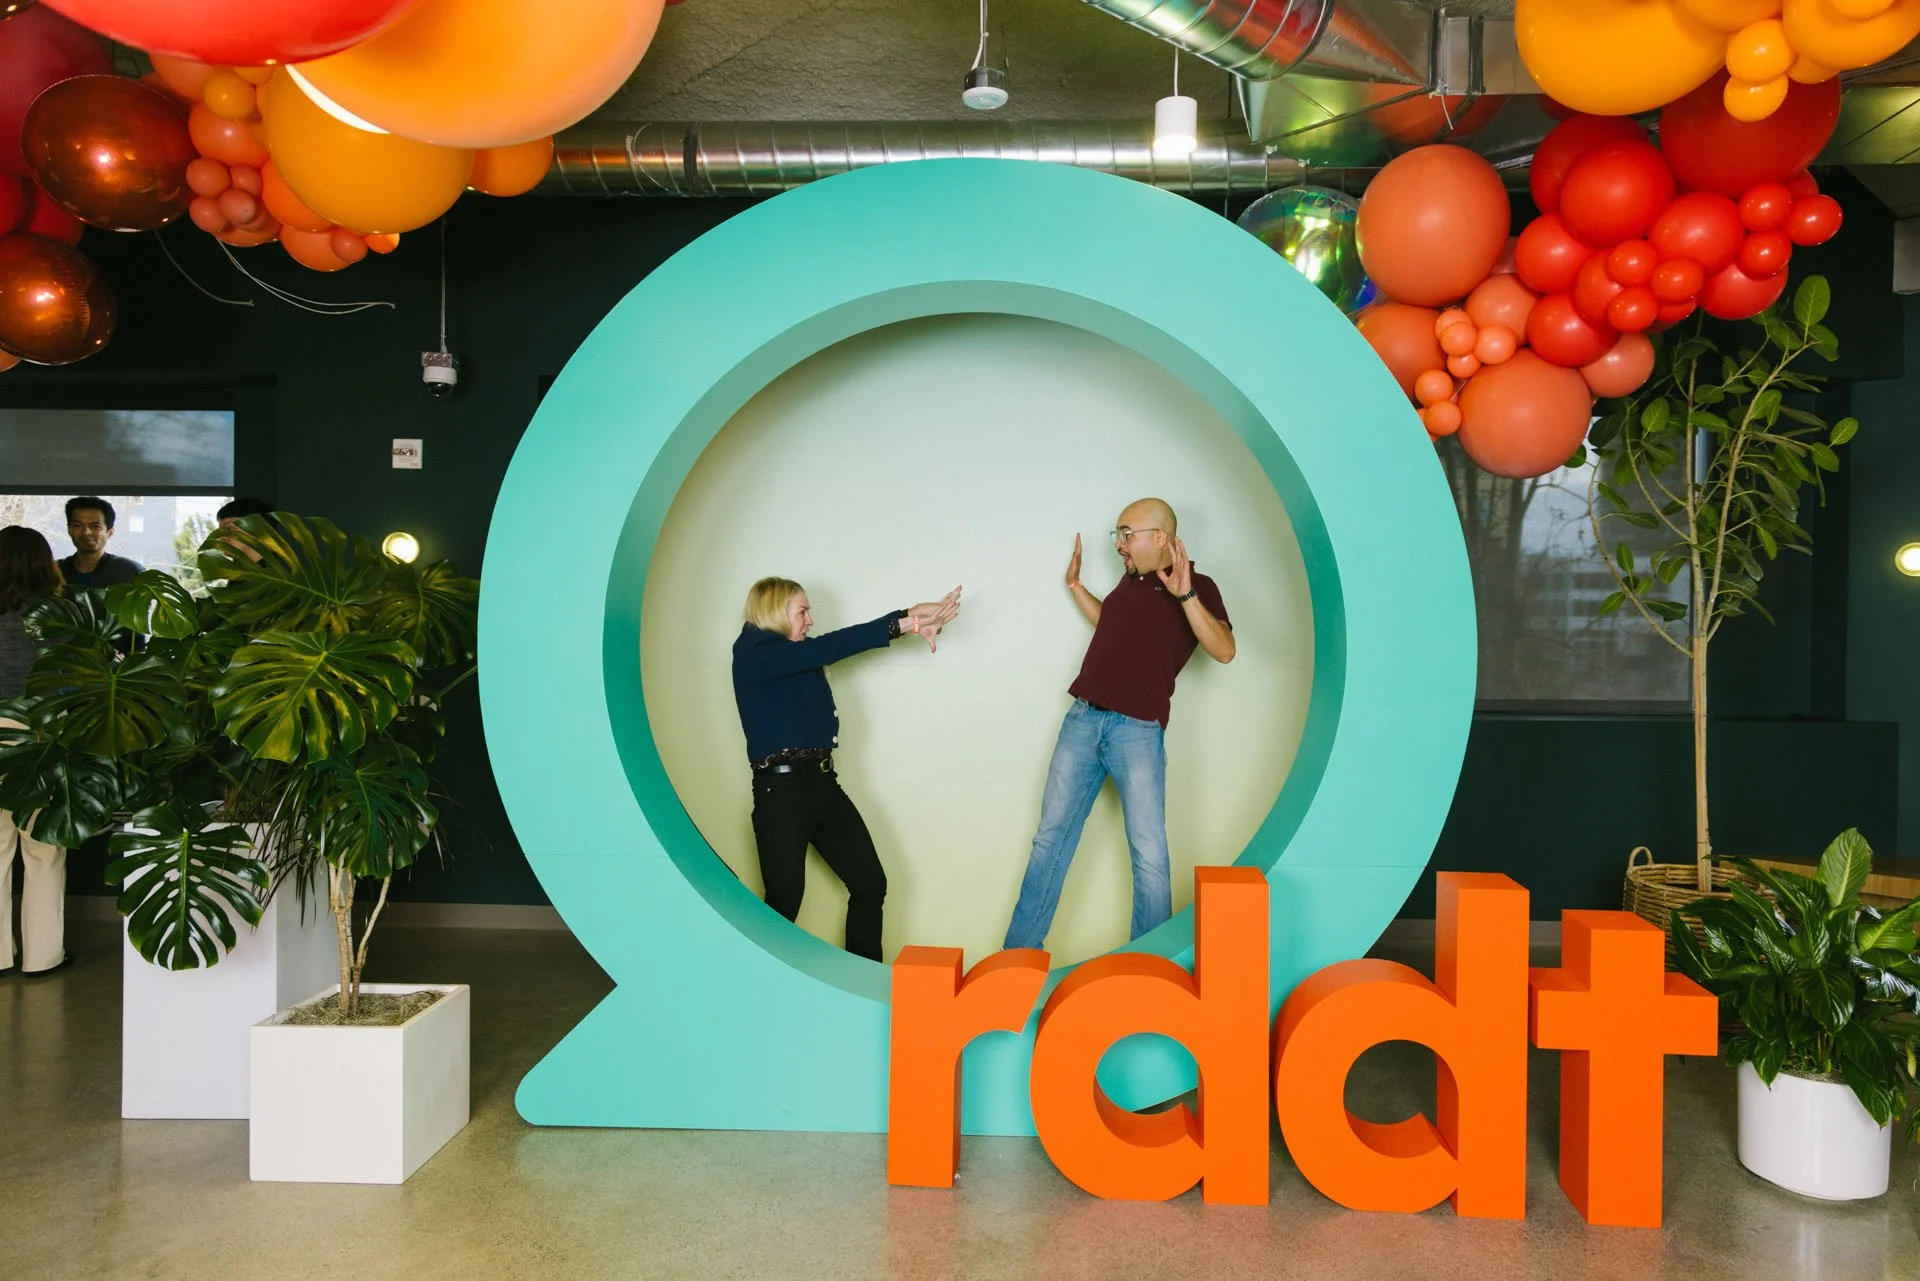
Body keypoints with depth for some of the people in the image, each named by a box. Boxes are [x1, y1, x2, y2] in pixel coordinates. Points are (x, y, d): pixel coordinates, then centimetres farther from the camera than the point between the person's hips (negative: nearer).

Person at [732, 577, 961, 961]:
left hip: (823, 784, 9)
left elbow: (835, 647, 4)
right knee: (784, 901, -2)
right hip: (781, 790, -9)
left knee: (870, 883, 10)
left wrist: (914, 622, -8)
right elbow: (830, 648, -18)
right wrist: (904, 622, -19)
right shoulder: (754, 653, -11)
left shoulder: (799, 653, 15)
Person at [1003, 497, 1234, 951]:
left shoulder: (1198, 587, -3)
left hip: (1137, 730, -6)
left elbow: (1224, 650, -19)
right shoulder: (1130, 579, 14)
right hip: (1083, 718, 6)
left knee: (1149, 854, -5)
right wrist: (1074, 584, 27)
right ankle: (1018, 952, 16)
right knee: (1051, 836, 8)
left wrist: (1185, 595, -27)